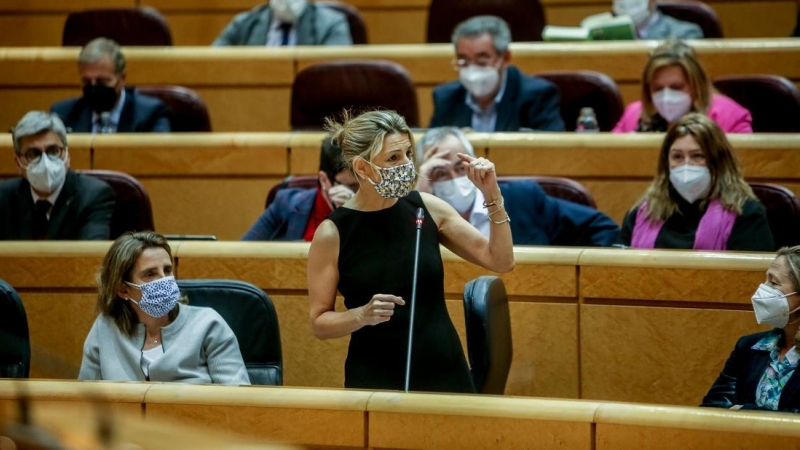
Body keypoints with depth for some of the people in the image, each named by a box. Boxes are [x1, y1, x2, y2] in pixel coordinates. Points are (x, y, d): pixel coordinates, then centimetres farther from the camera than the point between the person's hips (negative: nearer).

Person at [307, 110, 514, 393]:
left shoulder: (427, 208, -1)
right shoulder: (333, 234, -9)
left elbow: (501, 261, 2)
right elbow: (319, 322, -3)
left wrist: (492, 195, -7)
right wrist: (362, 315, -21)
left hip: (445, 373, 3)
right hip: (376, 383, -3)